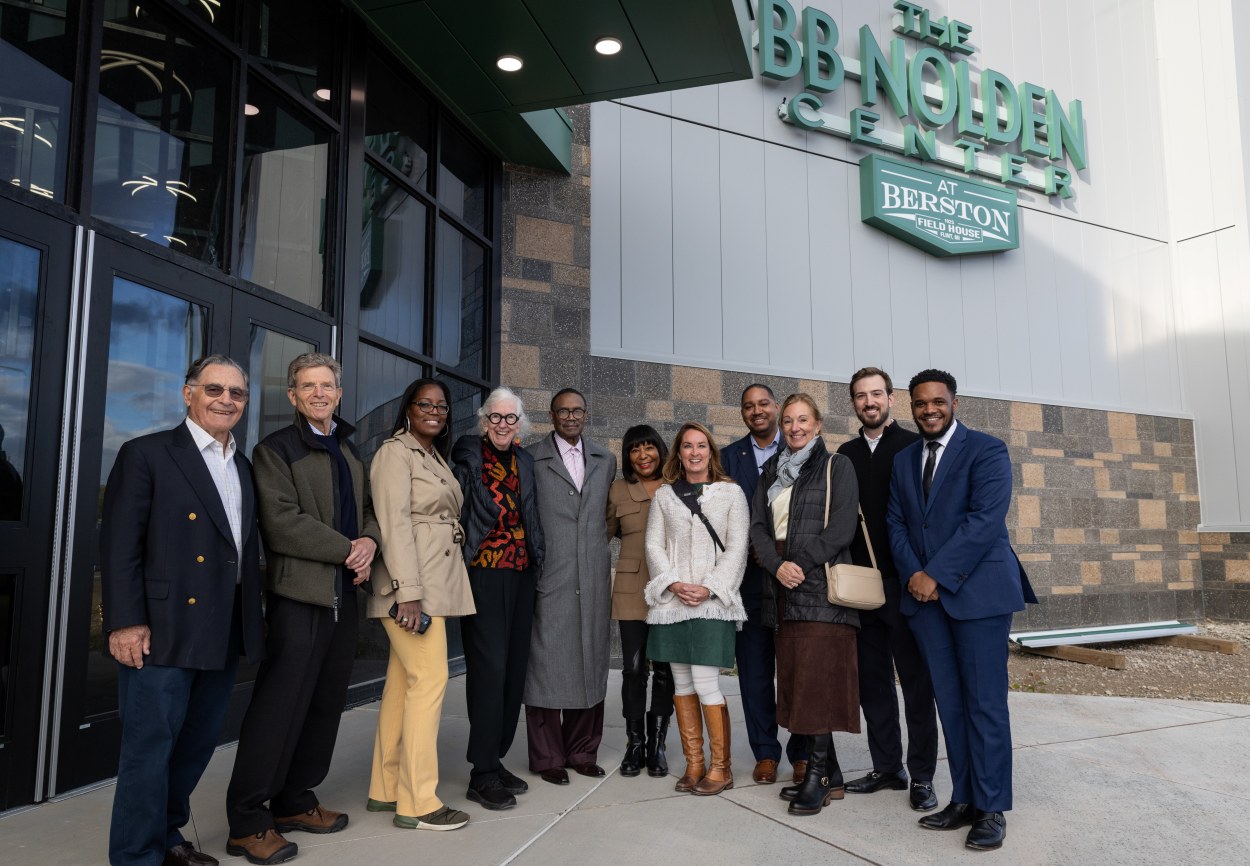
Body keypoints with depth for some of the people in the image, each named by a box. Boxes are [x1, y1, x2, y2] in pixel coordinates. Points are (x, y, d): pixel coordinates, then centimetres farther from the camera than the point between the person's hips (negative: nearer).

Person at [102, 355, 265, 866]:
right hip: (163, 632, -7)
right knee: (150, 745, 2)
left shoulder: (244, 469, 14)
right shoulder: (146, 455, -4)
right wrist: (126, 623, -15)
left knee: (198, 742, 17)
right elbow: (118, 545, -10)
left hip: (223, 637, 7)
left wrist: (253, 621, 9)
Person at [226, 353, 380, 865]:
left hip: (343, 594, 7)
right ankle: (247, 822, 7)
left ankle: (295, 802, 25)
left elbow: (368, 510, 18)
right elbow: (283, 524, -14)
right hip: (299, 595, -7)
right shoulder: (276, 450, -3)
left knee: (325, 704, 11)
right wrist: (347, 550, -13)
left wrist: (369, 541, -4)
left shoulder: (349, 452, 18)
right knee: (279, 707, -4)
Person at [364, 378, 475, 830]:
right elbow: (395, 523, -16)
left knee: (403, 681, 11)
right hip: (411, 584, -8)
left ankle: (385, 789, 19)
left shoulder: (436, 457, 19)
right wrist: (408, 592, -22)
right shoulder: (396, 453, -7)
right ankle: (416, 801, 0)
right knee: (429, 679, -9)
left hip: (437, 584, 8)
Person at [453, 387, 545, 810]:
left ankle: (495, 760, 22)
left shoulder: (524, 461, 14)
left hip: (520, 574, 6)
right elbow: (454, 506, -9)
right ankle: (483, 773, 4)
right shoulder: (467, 454, -2)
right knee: (489, 668, -6)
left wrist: (536, 560, 9)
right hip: (484, 573, -6)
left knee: (514, 668, 9)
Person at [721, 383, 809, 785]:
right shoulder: (730, 456, 9)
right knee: (755, 669, 6)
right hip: (750, 575, 2)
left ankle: (802, 752, 16)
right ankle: (765, 752, 17)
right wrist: (753, 549, -8)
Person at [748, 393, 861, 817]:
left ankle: (817, 773, -2)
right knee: (795, 678, 6)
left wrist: (800, 563, -14)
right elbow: (758, 525, 8)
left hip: (821, 586, -5)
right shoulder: (771, 471, 17)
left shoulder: (837, 467, 3)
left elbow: (842, 527, -8)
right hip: (782, 588, 6)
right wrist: (778, 565, -9)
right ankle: (830, 773, 15)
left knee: (819, 677, -9)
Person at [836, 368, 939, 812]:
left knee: (916, 681, 4)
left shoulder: (914, 446, 0)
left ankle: (922, 776, 14)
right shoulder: (846, 454, 12)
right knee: (872, 682, 11)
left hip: (904, 581, -4)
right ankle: (886, 767, 23)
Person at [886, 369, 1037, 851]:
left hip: (978, 591, -5)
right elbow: (895, 522, 11)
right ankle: (963, 800, 17)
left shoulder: (986, 450, -2)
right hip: (924, 594, 5)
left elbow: (986, 517, -13)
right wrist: (912, 574, -6)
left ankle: (991, 809, 8)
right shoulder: (903, 460, 16)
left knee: (984, 702, -1)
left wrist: (936, 574, -16)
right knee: (949, 703, 8)